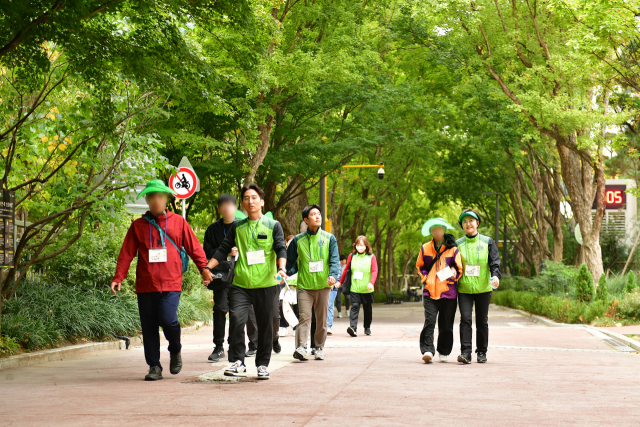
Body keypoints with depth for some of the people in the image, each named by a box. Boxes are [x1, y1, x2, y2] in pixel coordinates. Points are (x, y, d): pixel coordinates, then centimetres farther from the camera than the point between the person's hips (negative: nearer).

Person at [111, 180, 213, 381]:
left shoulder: (178, 222, 9)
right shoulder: (138, 225, 9)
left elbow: (193, 247, 11)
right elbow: (126, 253, 7)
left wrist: (203, 268, 1)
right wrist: (118, 277, -2)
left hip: (170, 284, -2)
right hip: (145, 285, 2)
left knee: (168, 320, -17)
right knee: (149, 328, 3)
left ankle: (175, 351, 13)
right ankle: (154, 367, 14)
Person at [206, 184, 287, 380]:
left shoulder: (273, 226, 6)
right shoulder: (237, 227, 13)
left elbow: (281, 249, -3)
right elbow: (223, 250, 15)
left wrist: (281, 268, -22)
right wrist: (207, 267, 4)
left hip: (266, 284, -1)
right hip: (240, 284, 1)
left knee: (265, 325, 4)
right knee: (236, 319, -15)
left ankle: (262, 365, 15)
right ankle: (237, 363, -9)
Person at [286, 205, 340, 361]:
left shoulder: (329, 238, 7)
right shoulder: (298, 240, 6)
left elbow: (335, 260, -1)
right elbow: (291, 261, 13)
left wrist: (332, 275, -18)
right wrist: (285, 273, -3)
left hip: (323, 285, 1)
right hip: (304, 285, -1)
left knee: (322, 319, 6)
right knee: (304, 317, -13)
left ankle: (319, 347, 18)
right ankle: (301, 347, -22)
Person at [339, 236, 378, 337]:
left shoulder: (371, 257, 1)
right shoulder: (352, 256, 6)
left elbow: (374, 271, -7)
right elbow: (346, 270, 15)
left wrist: (371, 282, -22)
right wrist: (341, 282, 19)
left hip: (367, 289, 0)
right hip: (354, 288, 0)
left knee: (367, 309, 11)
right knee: (355, 306, -13)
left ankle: (367, 328, 26)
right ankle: (353, 327, -23)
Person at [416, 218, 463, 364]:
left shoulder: (452, 249, 6)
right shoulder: (425, 248, 10)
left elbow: (459, 269, 11)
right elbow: (420, 266, 21)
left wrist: (453, 273, -10)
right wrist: (425, 277, 5)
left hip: (448, 292, 0)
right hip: (430, 291, 0)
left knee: (446, 324, 5)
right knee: (429, 321, -14)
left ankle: (443, 352, 19)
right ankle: (427, 350, -18)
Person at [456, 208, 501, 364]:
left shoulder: (487, 242, 5)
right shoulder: (458, 244, 7)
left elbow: (495, 261, -2)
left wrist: (495, 276, -19)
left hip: (483, 289, 0)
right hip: (464, 289, 0)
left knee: (482, 321, 7)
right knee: (465, 318, -13)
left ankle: (482, 352, 19)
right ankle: (465, 352, -15)